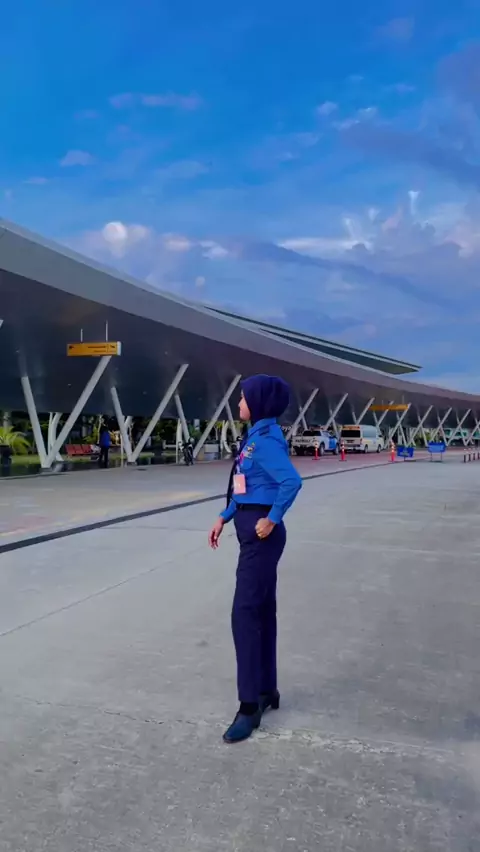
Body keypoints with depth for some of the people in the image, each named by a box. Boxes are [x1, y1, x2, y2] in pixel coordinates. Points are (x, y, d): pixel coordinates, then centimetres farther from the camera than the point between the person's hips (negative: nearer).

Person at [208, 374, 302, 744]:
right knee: (261, 611, 16)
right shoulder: (256, 436, 12)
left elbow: (292, 481, -32)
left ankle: (250, 706, 5)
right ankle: (267, 690, 29)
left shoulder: (266, 440, -18)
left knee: (246, 614, -6)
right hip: (252, 532, 10)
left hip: (261, 535, -10)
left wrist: (272, 519, -23)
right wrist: (224, 518, 16)